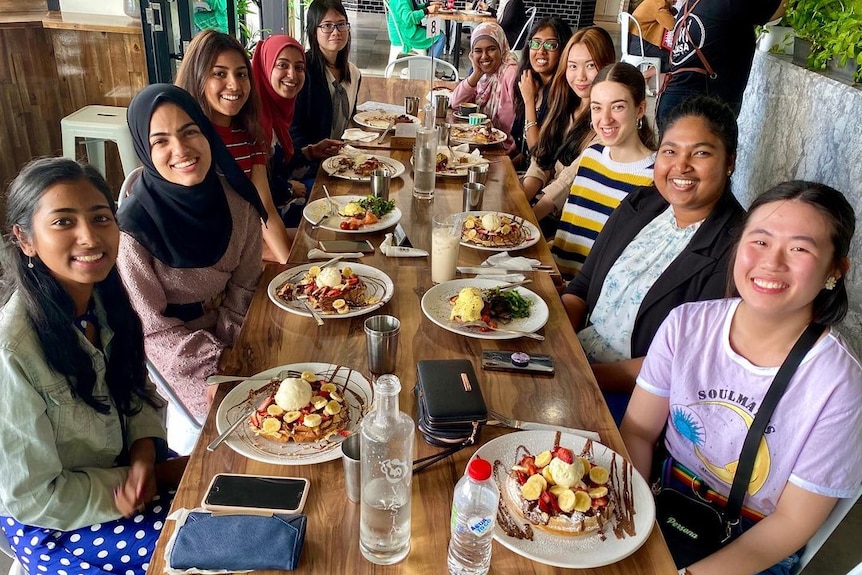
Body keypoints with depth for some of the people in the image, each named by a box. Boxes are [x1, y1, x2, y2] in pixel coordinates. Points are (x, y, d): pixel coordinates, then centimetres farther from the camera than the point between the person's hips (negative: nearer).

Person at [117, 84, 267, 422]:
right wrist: (221, 365, -23)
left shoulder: (235, 198, -11)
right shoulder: (133, 226, -23)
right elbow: (153, 326, -16)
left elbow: (244, 283, -2)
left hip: (232, 331, 4)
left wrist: (231, 352, -14)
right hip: (171, 351, -4)